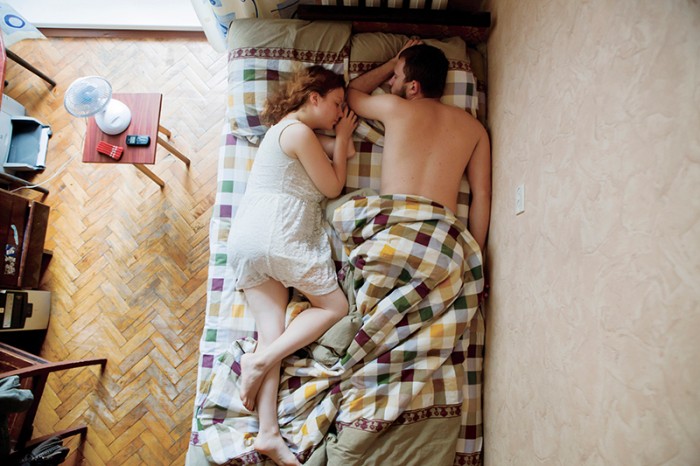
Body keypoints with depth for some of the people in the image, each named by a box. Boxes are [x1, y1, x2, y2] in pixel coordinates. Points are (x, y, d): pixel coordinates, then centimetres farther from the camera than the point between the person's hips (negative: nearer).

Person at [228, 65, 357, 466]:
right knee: (336, 306, 6)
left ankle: (268, 432, 1)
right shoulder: (301, 132, -8)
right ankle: (261, 360, -5)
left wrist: (342, 140, 13)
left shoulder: (286, 128, 22)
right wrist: (342, 137, 6)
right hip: (280, 239, -9)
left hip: (245, 240, 9)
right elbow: (333, 187, -1)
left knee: (272, 330, 3)